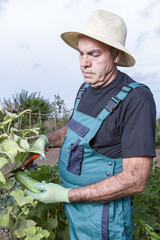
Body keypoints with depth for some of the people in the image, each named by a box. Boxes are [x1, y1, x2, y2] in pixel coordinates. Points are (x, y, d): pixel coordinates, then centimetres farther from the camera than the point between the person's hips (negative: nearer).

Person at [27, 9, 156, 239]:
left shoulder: (136, 99, -24)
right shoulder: (86, 89, 0)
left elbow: (135, 180, -26)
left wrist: (66, 195, -23)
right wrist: (47, 139, -1)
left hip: (102, 220, -7)